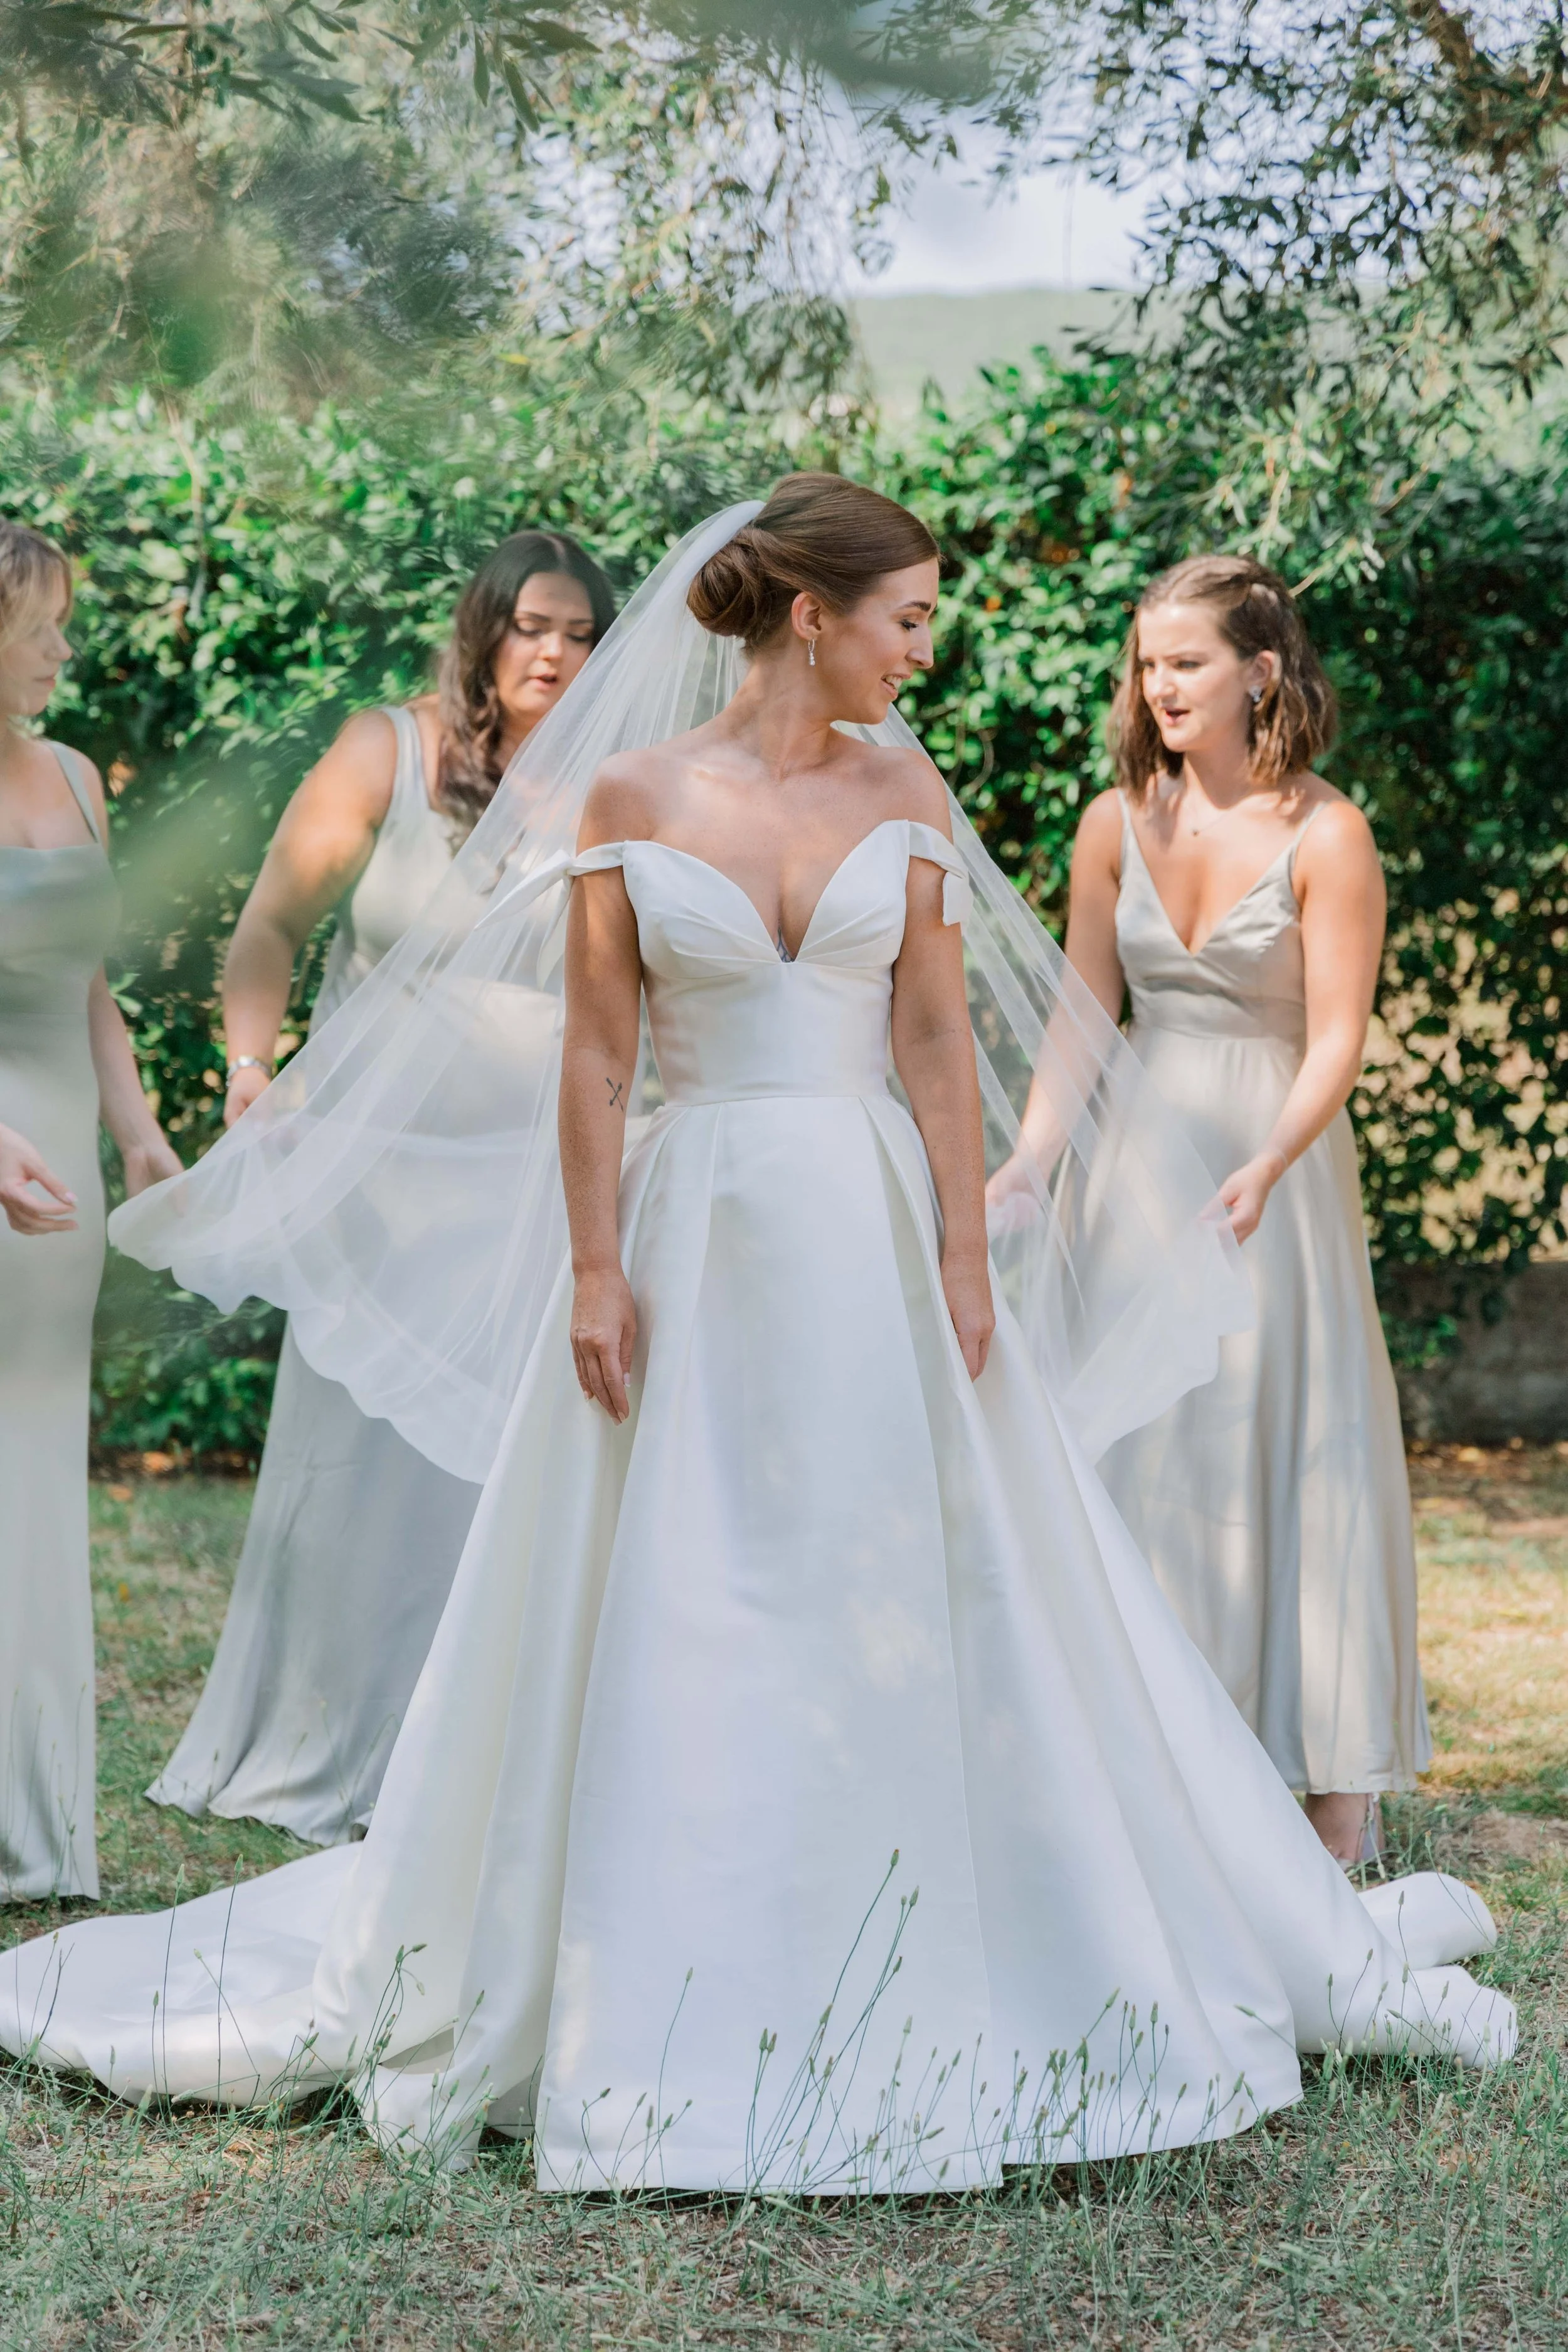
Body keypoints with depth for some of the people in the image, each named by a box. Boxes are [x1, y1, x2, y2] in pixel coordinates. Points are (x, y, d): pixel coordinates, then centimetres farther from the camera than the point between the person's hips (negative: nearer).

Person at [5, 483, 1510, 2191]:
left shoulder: (902, 793, 6)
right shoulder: (629, 796, -1)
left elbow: (941, 1044, 3)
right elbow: (596, 1054, -2)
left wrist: (964, 1263, -3)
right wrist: (594, 1269, -8)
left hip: (873, 1235, 2)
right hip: (697, 1237, -2)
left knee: (918, 1596, 4)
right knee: (673, 1626, 2)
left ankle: (920, 1988, 18)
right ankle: (681, 2007, 14)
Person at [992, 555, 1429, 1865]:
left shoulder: (1325, 836, -10)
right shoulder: (1118, 823, 3)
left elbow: (1337, 1037, -13)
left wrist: (1265, 1166, -28)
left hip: (1277, 1167, -4)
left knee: (1292, 1444, -2)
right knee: (1134, 1447, 5)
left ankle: (1339, 1784, 7)